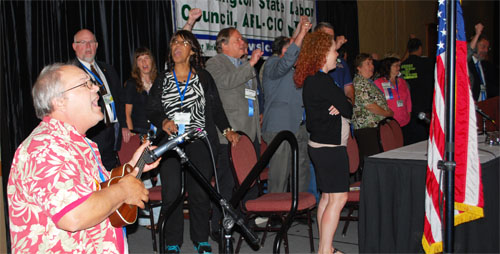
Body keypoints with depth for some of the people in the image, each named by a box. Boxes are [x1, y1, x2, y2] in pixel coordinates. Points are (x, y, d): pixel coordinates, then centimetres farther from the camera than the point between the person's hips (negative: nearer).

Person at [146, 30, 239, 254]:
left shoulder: (203, 77, 11)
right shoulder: (162, 80, 13)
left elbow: (215, 107, 10)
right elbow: (151, 109, 9)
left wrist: (226, 129, -2)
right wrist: (163, 122, -10)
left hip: (199, 143, -1)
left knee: (200, 192, -1)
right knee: (171, 193, -4)